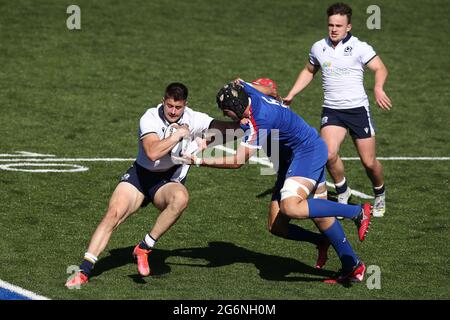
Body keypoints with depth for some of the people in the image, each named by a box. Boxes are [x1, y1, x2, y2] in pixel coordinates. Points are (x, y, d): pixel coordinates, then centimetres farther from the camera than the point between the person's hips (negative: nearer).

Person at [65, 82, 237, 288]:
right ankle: (84, 271, -16)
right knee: (113, 214, -20)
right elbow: (153, 153, -30)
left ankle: (144, 248, -23)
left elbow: (225, 127, -19)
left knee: (180, 198, -35)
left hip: (169, 181, 1)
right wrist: (178, 134, -26)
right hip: (140, 175, 0)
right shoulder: (149, 118, -15)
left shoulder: (193, 120, -9)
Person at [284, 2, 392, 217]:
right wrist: (291, 95, 16)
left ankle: (380, 195, 31)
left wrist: (378, 88, -33)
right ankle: (342, 192, 4)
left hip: (358, 109, -2)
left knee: (369, 162, 0)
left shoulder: (359, 48, -7)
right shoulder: (318, 48, 6)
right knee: (329, 154, -22)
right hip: (331, 110, 2)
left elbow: (380, 68, -13)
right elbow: (309, 71, 24)